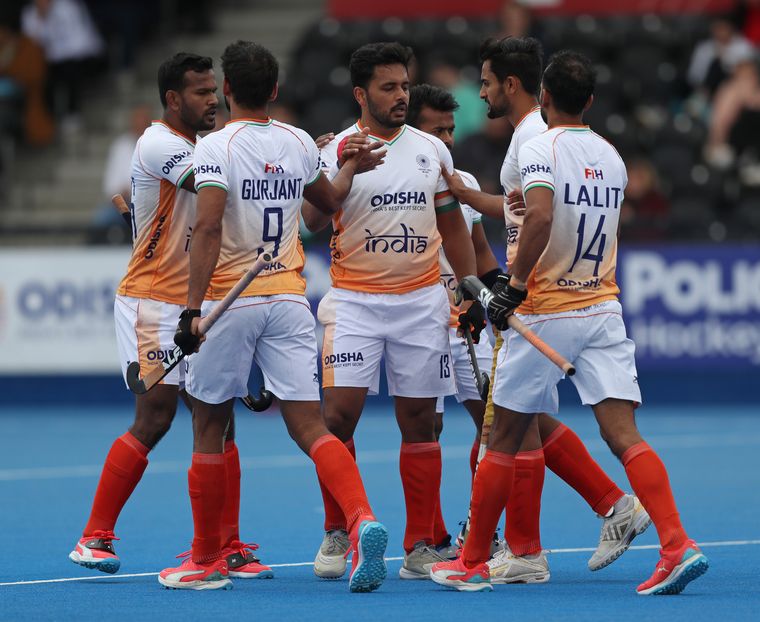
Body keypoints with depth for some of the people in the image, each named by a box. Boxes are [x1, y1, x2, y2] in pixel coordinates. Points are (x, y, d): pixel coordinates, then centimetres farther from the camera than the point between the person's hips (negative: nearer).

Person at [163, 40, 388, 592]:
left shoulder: (217, 147, -10)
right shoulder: (299, 143, 7)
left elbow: (208, 229, -20)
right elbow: (330, 201, 26)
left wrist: (192, 308, -22)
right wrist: (353, 163, 46)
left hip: (229, 300, -4)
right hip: (289, 298, 4)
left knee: (210, 430, 10)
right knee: (310, 427, -1)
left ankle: (207, 562, 17)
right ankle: (362, 520, -25)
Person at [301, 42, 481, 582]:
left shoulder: (433, 150, 8)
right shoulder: (339, 150, -3)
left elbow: (452, 223, 17)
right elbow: (309, 223, -12)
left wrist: (471, 291, 12)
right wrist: (338, 175, -27)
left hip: (422, 303, 3)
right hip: (354, 301, -3)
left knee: (419, 422, 4)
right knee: (340, 413, -11)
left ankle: (420, 546, 10)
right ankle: (337, 534, 6)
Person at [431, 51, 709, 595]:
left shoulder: (541, 148, -10)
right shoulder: (611, 155, 10)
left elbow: (541, 217, -27)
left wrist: (514, 285, -18)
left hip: (546, 314, -5)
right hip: (604, 309, 5)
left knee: (505, 441, 8)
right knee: (624, 435, -4)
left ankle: (472, 564, 17)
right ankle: (677, 547, -20)